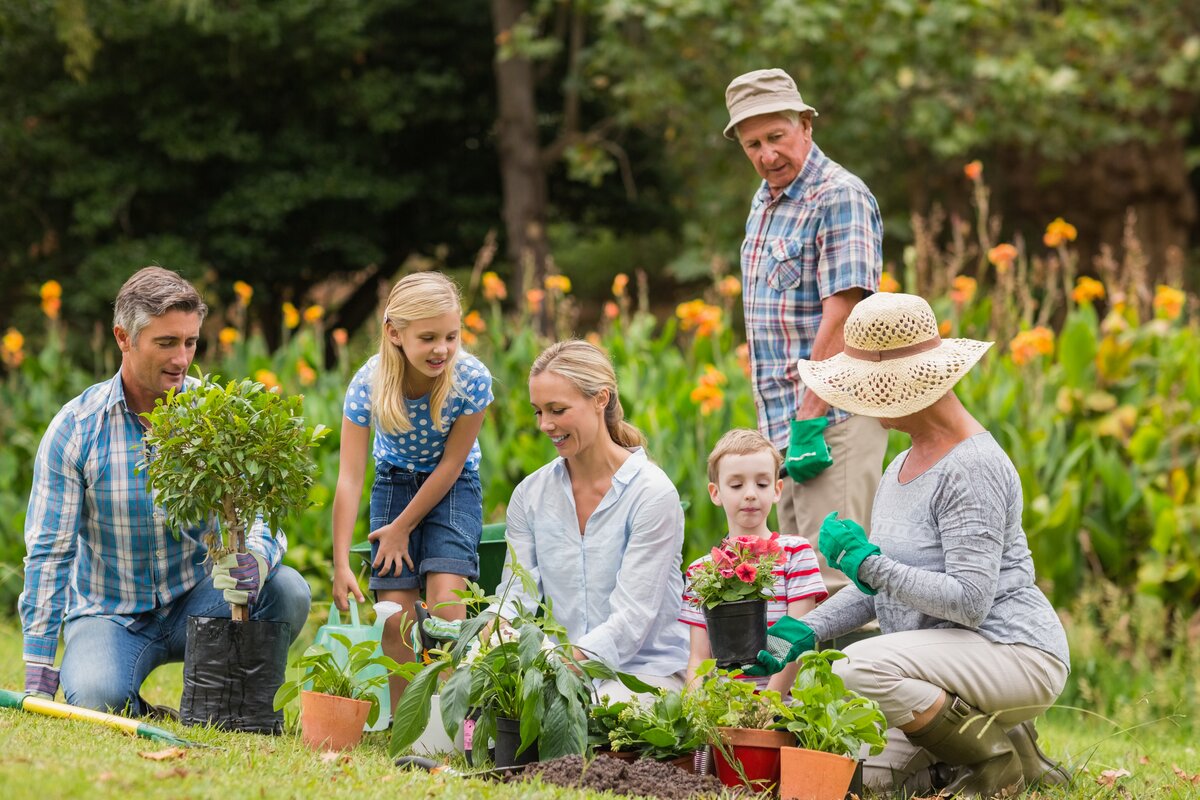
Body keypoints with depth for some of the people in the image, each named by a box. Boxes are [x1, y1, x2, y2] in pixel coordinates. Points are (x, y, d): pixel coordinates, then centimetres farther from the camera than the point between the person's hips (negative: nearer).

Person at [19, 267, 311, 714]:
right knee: (95, 698, -34)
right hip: (110, 613, -2)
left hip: (196, 600, 2)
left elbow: (262, 513, -10)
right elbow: (48, 549, -9)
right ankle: (136, 712, 4)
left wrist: (255, 560, -37)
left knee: (287, 590, -25)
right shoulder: (75, 428, -9)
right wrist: (38, 669, -15)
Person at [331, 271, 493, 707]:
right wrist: (341, 564, -26)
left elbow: (451, 464, -15)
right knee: (396, 617, -9)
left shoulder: (472, 380, -26)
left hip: (452, 488, -1)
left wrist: (402, 528, -10)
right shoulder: (369, 383, -24)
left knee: (445, 600, -21)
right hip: (395, 484, 1)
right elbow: (349, 478, -23)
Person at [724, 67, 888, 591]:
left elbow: (841, 317, -19)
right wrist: (779, 419, 15)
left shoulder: (839, 197, -12)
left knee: (833, 577, -12)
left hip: (833, 418, -9)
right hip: (785, 419, 9)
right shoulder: (765, 202, 17)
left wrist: (809, 422, -22)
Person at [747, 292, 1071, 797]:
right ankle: (984, 738, 13)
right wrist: (806, 631, 4)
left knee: (862, 667, -31)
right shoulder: (902, 467, 14)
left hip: (1015, 655, -9)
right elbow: (877, 586, 19)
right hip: (945, 658, 9)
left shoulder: (972, 468, -17)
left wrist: (864, 562, -21)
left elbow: (969, 601, -24)